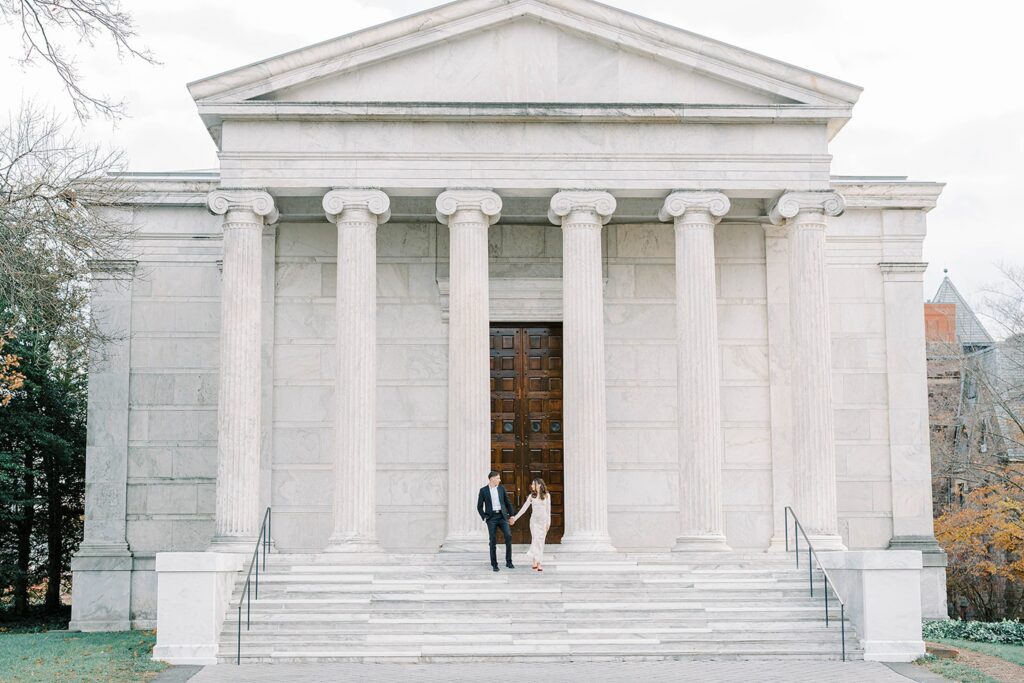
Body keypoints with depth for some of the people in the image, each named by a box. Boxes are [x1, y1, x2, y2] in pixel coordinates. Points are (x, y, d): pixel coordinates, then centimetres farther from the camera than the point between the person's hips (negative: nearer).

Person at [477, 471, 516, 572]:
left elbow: (507, 502, 16)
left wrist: (511, 515, 13)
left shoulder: (501, 488, 9)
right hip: (491, 517, -2)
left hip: (502, 516, 2)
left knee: (508, 536, -14)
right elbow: (479, 507, 5)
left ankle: (508, 562, -4)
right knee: (493, 541, -2)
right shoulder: (483, 490, 0)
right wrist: (484, 517, -4)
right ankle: (494, 565, 7)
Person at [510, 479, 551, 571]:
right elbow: (524, 508, 7)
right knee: (535, 539, -11)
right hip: (534, 519, 0)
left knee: (541, 541, 0)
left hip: (543, 520, 0)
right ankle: (535, 562, -15)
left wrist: (548, 522, 0)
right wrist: (515, 518, 5)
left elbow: (548, 509, 3)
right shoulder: (531, 496, 4)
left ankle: (539, 563, 4)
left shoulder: (546, 495, 2)